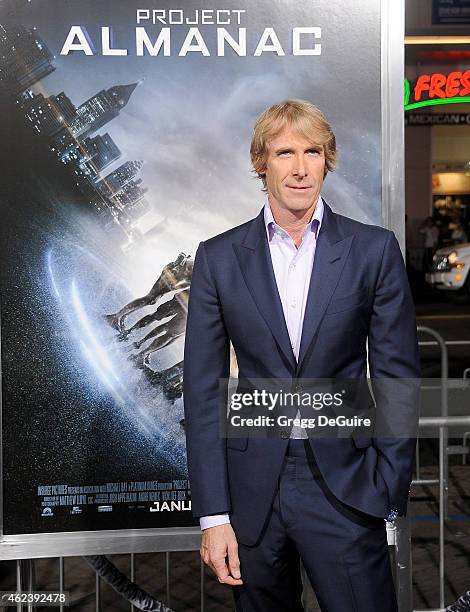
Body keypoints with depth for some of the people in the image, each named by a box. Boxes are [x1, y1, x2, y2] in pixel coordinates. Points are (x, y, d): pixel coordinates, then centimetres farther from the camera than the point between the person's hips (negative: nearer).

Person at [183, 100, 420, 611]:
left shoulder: (374, 250, -1)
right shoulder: (218, 258, 1)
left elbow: (397, 378, 1)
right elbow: (203, 390, 0)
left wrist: (389, 494, -4)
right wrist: (213, 515, -4)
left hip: (344, 485, -1)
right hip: (252, 487, 1)